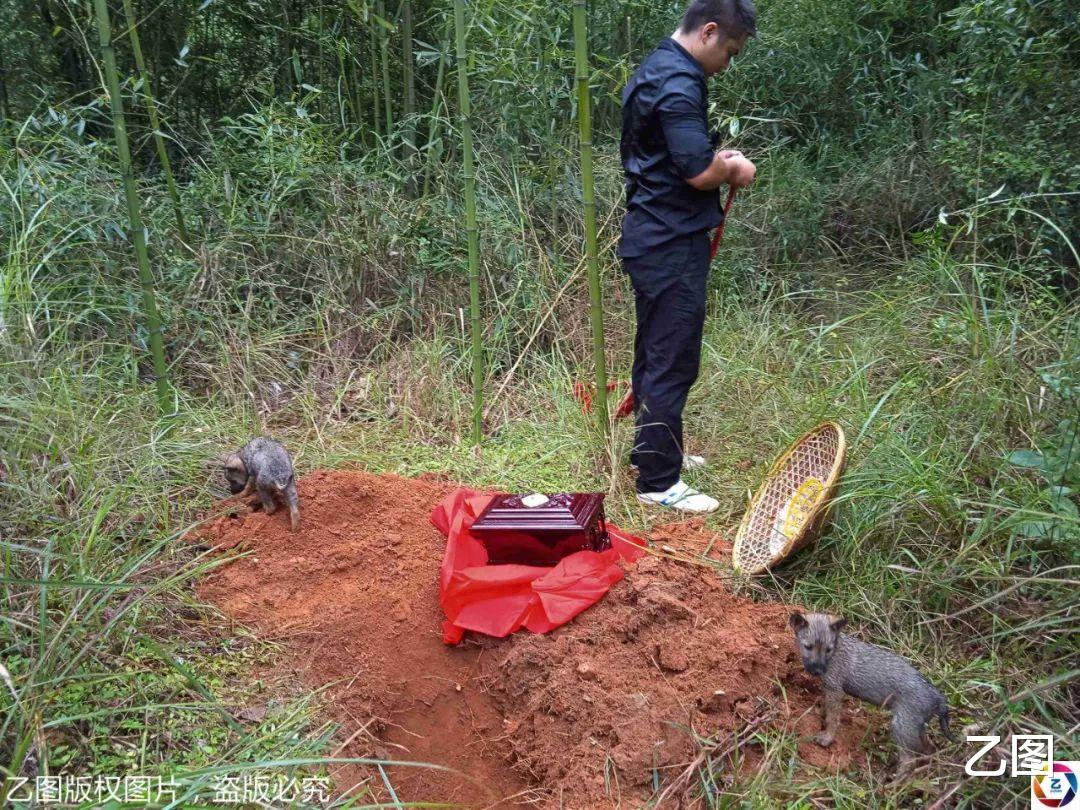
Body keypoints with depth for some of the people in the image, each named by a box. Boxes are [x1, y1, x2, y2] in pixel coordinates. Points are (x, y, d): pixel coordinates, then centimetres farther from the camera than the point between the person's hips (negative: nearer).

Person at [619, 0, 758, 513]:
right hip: (671, 245, -11)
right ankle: (658, 482, 4)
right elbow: (701, 173, -24)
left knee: (656, 354, 19)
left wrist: (717, 160, 10)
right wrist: (733, 168, -4)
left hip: (654, 238, 11)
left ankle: (656, 449, 34)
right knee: (672, 363, -4)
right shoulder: (678, 85, -18)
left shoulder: (657, 69, 16)